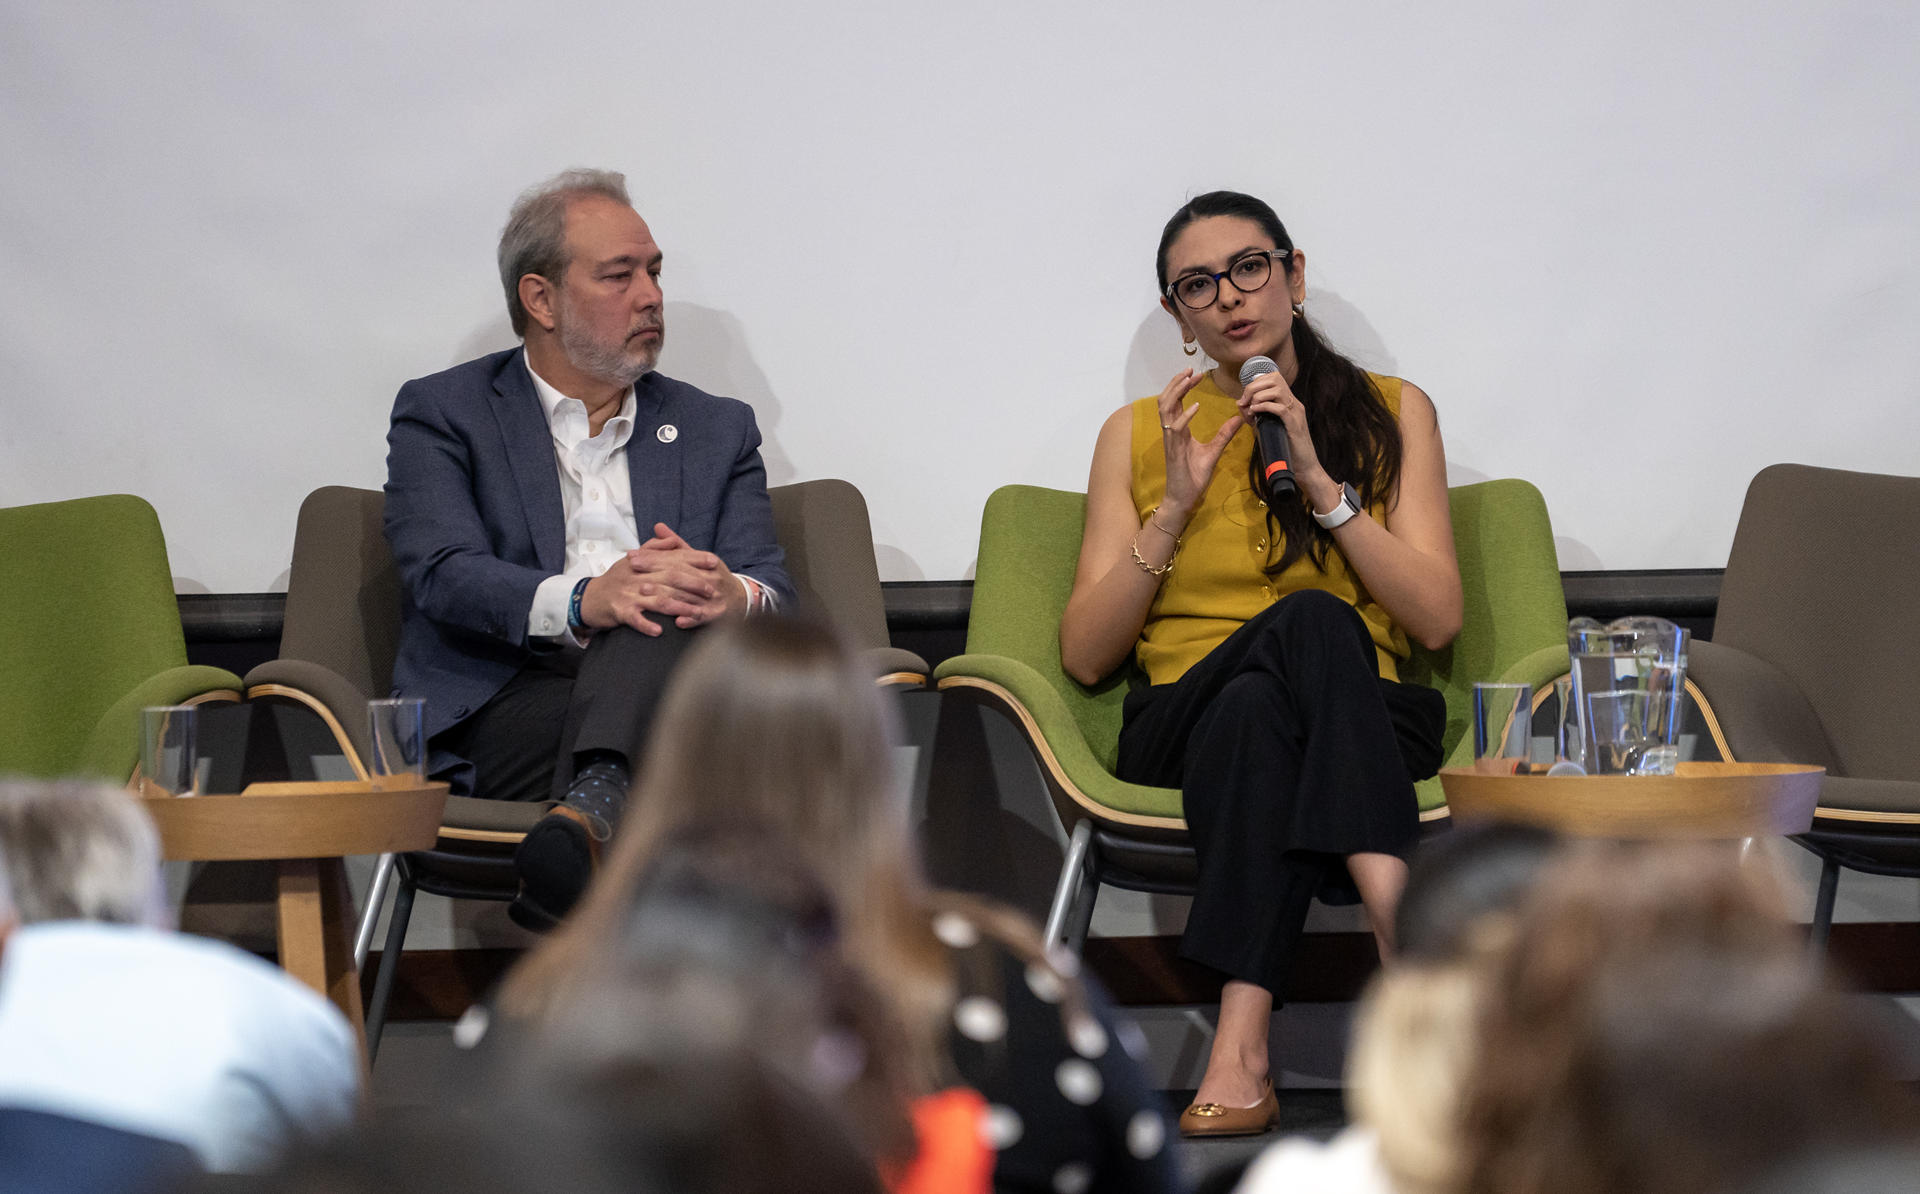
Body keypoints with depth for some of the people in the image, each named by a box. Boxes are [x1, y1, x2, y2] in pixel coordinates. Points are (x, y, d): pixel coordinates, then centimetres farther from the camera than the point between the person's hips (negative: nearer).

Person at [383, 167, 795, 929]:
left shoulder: (716, 431, 25)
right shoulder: (443, 415, 15)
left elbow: (774, 590, 9)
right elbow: (443, 578, -3)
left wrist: (737, 597, -19)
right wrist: (579, 602, -24)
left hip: (673, 691, 3)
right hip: (506, 715, -2)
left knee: (670, 595, -32)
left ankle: (592, 810, -58)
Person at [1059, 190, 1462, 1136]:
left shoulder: (1394, 412, 14)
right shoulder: (1139, 434, 16)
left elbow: (1437, 620, 1)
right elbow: (1084, 656, 8)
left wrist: (1319, 480, -7)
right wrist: (1175, 505, -4)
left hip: (1365, 724, 0)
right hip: (1183, 729, 0)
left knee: (1261, 717, -39)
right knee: (1310, 620, -35)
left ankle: (1241, 1049, -52)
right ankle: (1410, 939, -50)